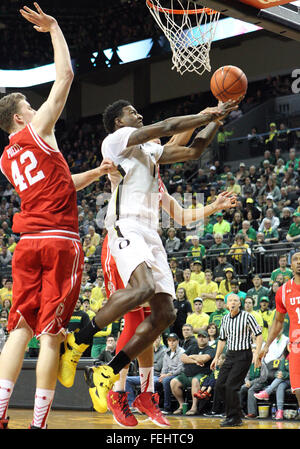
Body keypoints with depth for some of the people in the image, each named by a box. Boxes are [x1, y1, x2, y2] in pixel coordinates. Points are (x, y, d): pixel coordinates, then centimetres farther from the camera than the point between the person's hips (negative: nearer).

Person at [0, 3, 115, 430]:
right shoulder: (37, 128, 0)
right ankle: (39, 423, -8)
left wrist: (96, 173, 27)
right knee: (51, 333, -6)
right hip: (60, 241, -6)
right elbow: (65, 75, 0)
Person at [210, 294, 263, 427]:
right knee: (219, 386, 0)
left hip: (243, 355, -7)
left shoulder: (247, 316, -7)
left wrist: (257, 353, -19)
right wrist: (216, 357, 15)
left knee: (231, 386, -13)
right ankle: (232, 413, 15)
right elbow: (222, 339, 20)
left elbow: (259, 335, -8)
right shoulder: (225, 319, 11)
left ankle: (235, 418, -2)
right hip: (230, 355, 7)